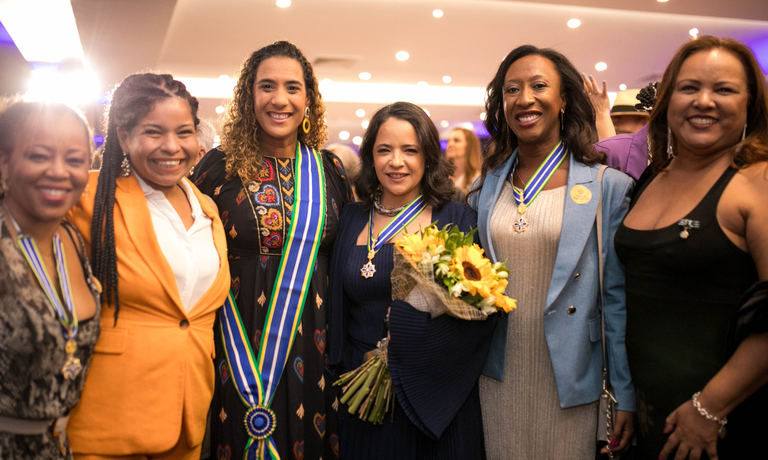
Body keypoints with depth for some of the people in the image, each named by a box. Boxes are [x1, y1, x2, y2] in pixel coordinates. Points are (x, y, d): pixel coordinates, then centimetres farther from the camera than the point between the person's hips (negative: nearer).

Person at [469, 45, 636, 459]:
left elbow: (618, 297, -6)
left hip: (567, 379, -3)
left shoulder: (608, 186, -7)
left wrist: (627, 395, -5)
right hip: (499, 378, 3)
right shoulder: (487, 186, 4)